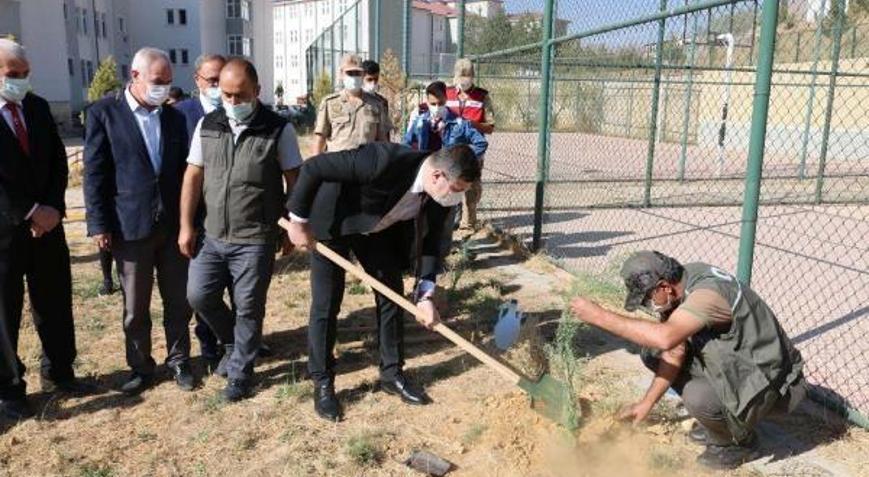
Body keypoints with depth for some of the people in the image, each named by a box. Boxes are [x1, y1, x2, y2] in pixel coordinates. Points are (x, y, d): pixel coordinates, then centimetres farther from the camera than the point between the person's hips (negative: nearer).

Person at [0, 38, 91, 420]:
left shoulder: (38, 107, 8)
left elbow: (57, 160, 7)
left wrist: (52, 207, -6)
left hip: (46, 223, 5)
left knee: (55, 302, 13)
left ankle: (58, 372, 29)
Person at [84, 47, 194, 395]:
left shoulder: (174, 117, 8)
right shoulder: (104, 113, -3)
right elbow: (94, 174, -5)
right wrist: (99, 225, -9)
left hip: (174, 225, 3)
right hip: (130, 226, -3)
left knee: (178, 301, 11)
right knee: (135, 308, 9)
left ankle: (179, 361, 27)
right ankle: (141, 368, 25)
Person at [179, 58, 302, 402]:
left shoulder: (278, 129, -8)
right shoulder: (207, 125, 3)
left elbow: (294, 181, -2)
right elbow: (193, 176, 7)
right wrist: (186, 226, 4)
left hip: (255, 239, -4)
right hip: (212, 235, 4)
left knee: (248, 308, 4)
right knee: (198, 295, 8)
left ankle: (240, 372, 23)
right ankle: (234, 342, 35)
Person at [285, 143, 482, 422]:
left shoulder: (440, 194, -18)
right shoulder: (386, 161, -39)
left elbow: (429, 242, -8)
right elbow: (313, 167, -32)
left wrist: (425, 295, -19)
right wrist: (298, 220, -24)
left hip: (378, 229, 6)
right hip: (332, 222, -6)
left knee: (391, 297, 6)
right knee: (326, 305, -2)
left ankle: (392, 374, 21)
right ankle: (322, 384, 13)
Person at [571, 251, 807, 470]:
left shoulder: (708, 292, -32)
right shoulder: (681, 286, -5)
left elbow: (665, 337, -48)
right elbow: (675, 351, 1)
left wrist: (600, 316, -41)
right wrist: (646, 403, 3)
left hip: (765, 378, -8)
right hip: (733, 363, 8)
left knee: (698, 397, -34)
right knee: (653, 354, 0)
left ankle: (741, 443, 1)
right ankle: (716, 420, 15)